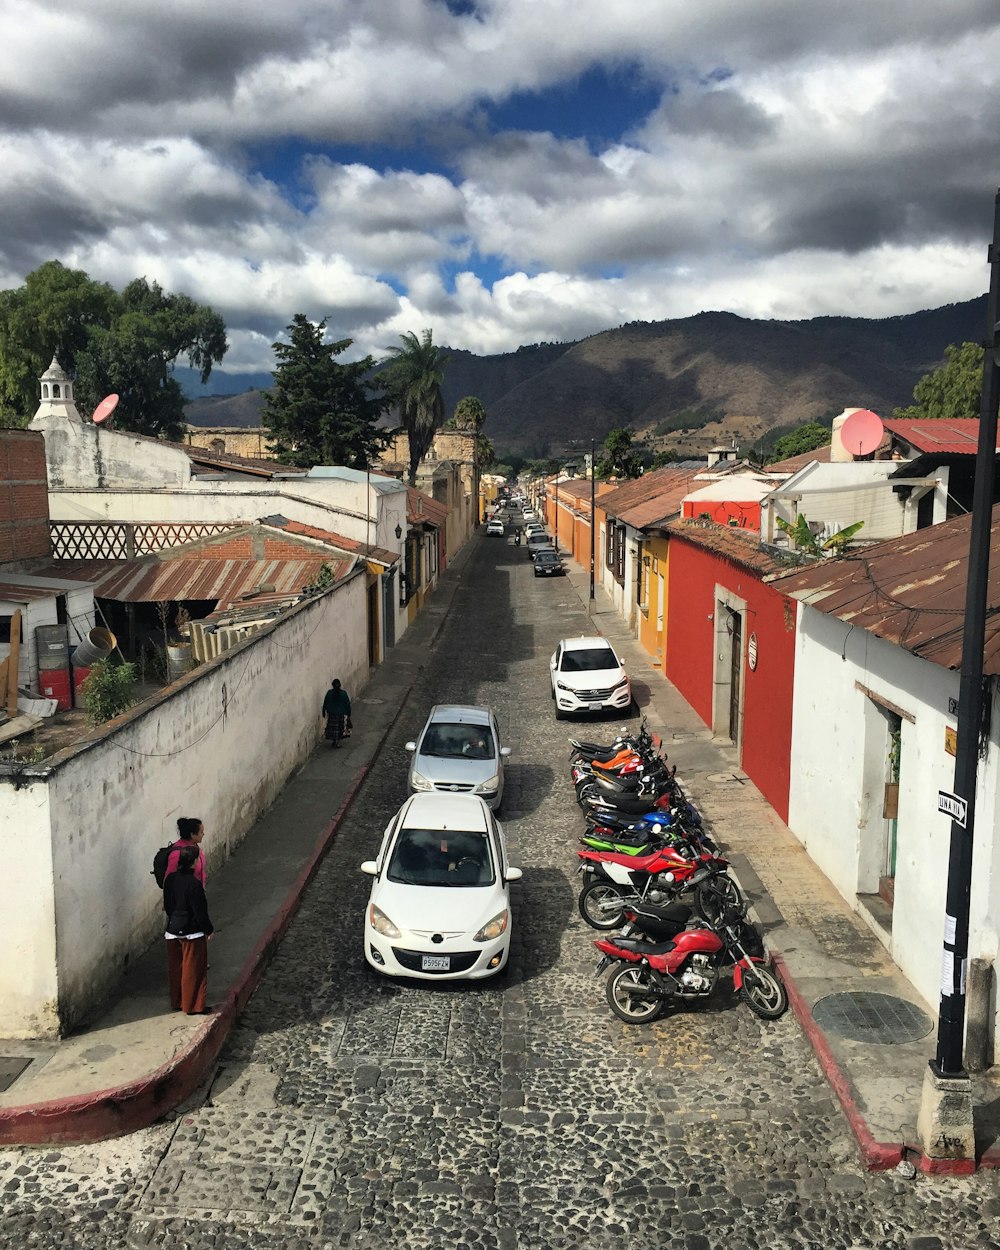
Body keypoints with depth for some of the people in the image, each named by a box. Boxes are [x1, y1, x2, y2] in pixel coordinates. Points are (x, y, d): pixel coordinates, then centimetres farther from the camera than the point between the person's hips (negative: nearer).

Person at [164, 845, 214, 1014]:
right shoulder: (194, 884, -23)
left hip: (172, 931, 7)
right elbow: (199, 911, -18)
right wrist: (209, 929, -5)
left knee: (175, 969, 18)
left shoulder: (170, 879, -2)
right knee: (193, 970, 5)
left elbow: (167, 905, 9)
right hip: (192, 933, -7)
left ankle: (177, 1002, 29)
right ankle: (193, 1006, 12)